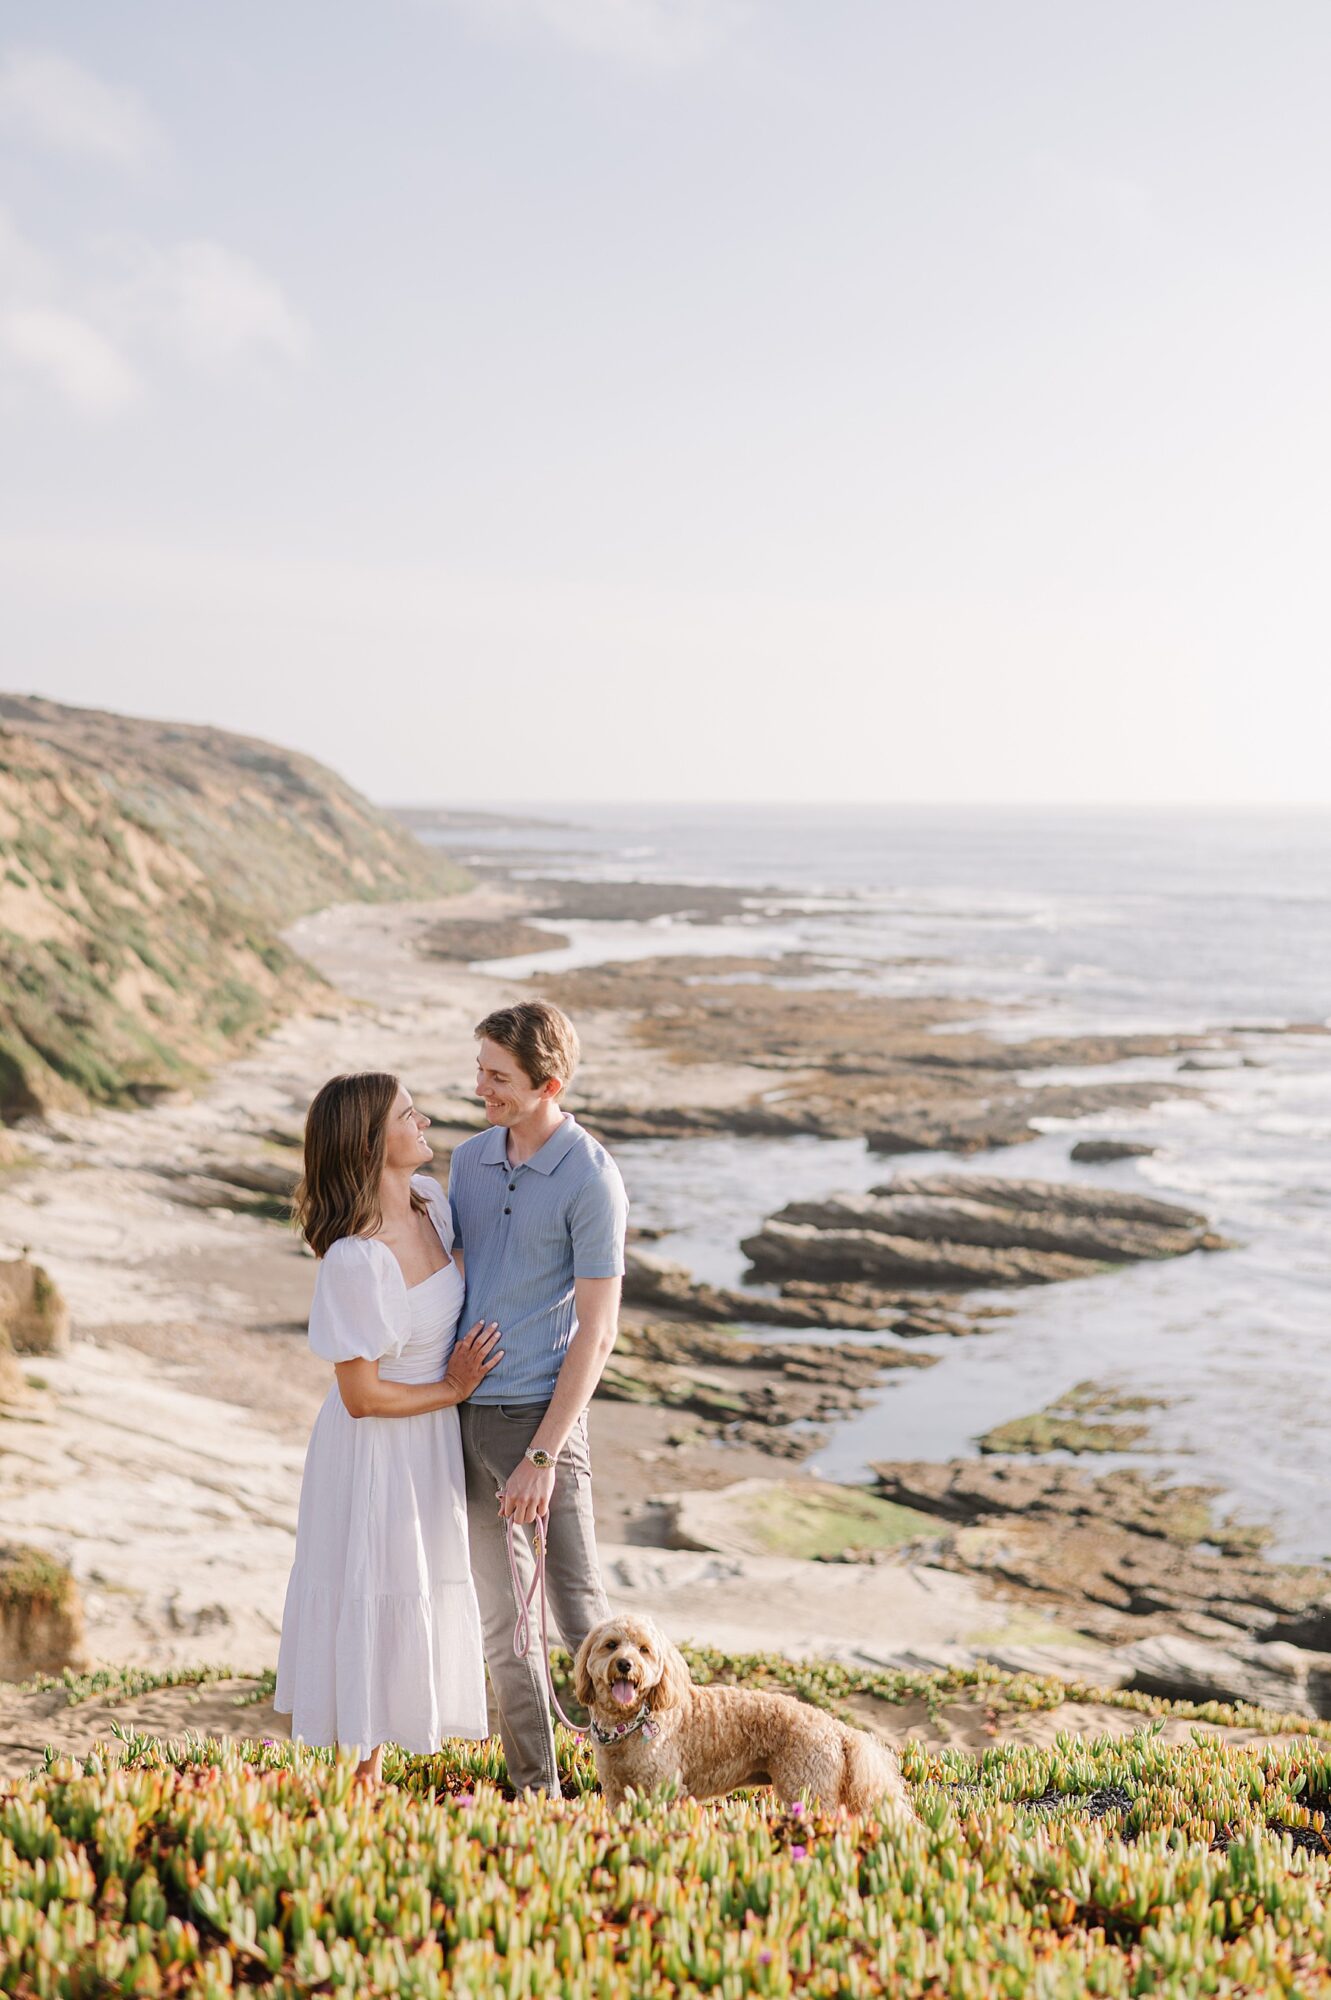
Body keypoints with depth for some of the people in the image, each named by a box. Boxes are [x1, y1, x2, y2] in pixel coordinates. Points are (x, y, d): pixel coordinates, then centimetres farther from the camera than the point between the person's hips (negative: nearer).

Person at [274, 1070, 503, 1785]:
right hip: (378, 1451, -8)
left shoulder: (430, 1200, -6)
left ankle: (375, 1767, 36)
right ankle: (361, 1779, 23)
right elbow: (362, 1396, -23)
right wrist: (452, 1390, -12)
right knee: (376, 1602, 5)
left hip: (433, 1441, 8)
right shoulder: (354, 1259, -30)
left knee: (425, 1599, 19)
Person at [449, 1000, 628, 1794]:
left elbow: (596, 1331, -14)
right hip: (465, 1412, 7)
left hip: (541, 1412, -6)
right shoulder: (470, 1160, 8)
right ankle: (535, 1793, 23)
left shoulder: (591, 1180, -13)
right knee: (500, 1614, 12)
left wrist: (542, 1456, -18)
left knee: (580, 1610, -3)